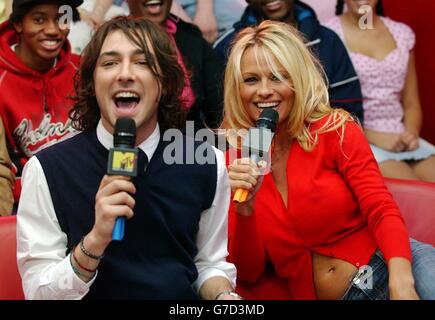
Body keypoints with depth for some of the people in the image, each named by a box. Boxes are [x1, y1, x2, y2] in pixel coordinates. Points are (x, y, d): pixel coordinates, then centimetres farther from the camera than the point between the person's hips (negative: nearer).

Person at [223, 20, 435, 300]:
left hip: (385, 266, -2)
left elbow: (383, 212, -8)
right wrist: (244, 208, -13)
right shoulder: (234, 163, 6)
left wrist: (402, 281, -26)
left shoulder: (336, 130, 2)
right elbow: (249, 272, 4)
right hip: (313, 293, 2)